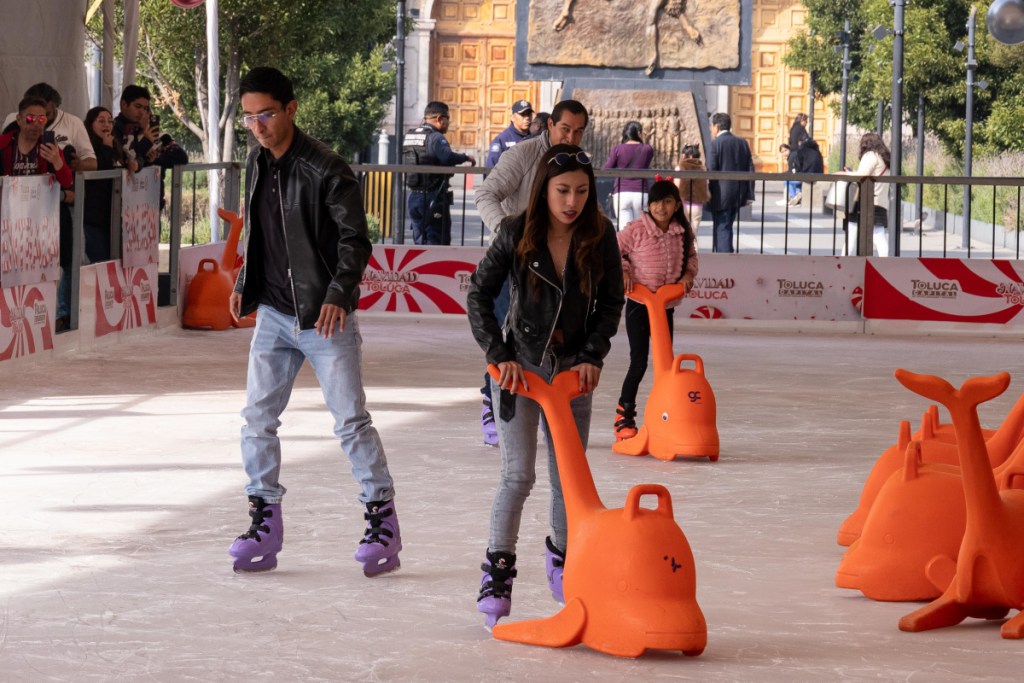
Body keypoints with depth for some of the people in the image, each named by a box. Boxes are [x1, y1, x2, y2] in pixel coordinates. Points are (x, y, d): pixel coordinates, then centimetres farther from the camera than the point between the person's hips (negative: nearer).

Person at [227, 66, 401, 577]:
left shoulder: (325, 169, -15)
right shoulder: (257, 163, 7)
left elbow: (355, 239, -14)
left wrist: (339, 295, -26)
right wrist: (244, 285, 11)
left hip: (325, 317, -6)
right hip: (274, 314, 6)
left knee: (351, 420, -3)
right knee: (258, 417, 3)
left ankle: (383, 518, 8)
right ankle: (265, 520, 11)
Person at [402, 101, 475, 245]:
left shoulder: (408, 137, 12)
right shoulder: (435, 137, -15)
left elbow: (401, 163, 18)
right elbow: (447, 157, -31)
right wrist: (466, 158, -14)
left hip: (414, 196, 8)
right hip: (434, 198, -8)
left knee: (419, 241, 14)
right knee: (437, 242, -3)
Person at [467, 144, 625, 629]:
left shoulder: (600, 236, -5)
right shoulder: (516, 234, -11)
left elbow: (611, 302, 4)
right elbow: (479, 295, -4)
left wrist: (592, 356, -7)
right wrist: (498, 355, -13)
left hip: (573, 370, 3)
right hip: (520, 366, -2)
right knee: (517, 475, -11)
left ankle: (562, 561, 30)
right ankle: (497, 572, -2)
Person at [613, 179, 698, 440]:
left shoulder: (683, 233, 2)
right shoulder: (637, 230, -12)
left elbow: (691, 257, 17)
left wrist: (689, 274, -1)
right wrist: (622, 271, -18)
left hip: (666, 306, 5)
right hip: (639, 304, -5)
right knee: (639, 362, -4)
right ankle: (624, 415, 8)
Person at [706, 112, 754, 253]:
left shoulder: (715, 144, -10)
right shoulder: (743, 143, 9)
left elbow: (711, 171, -14)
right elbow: (750, 170, 7)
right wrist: (749, 194, 8)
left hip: (721, 194, -6)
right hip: (738, 195, 6)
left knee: (722, 229, -3)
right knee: (723, 227, 18)